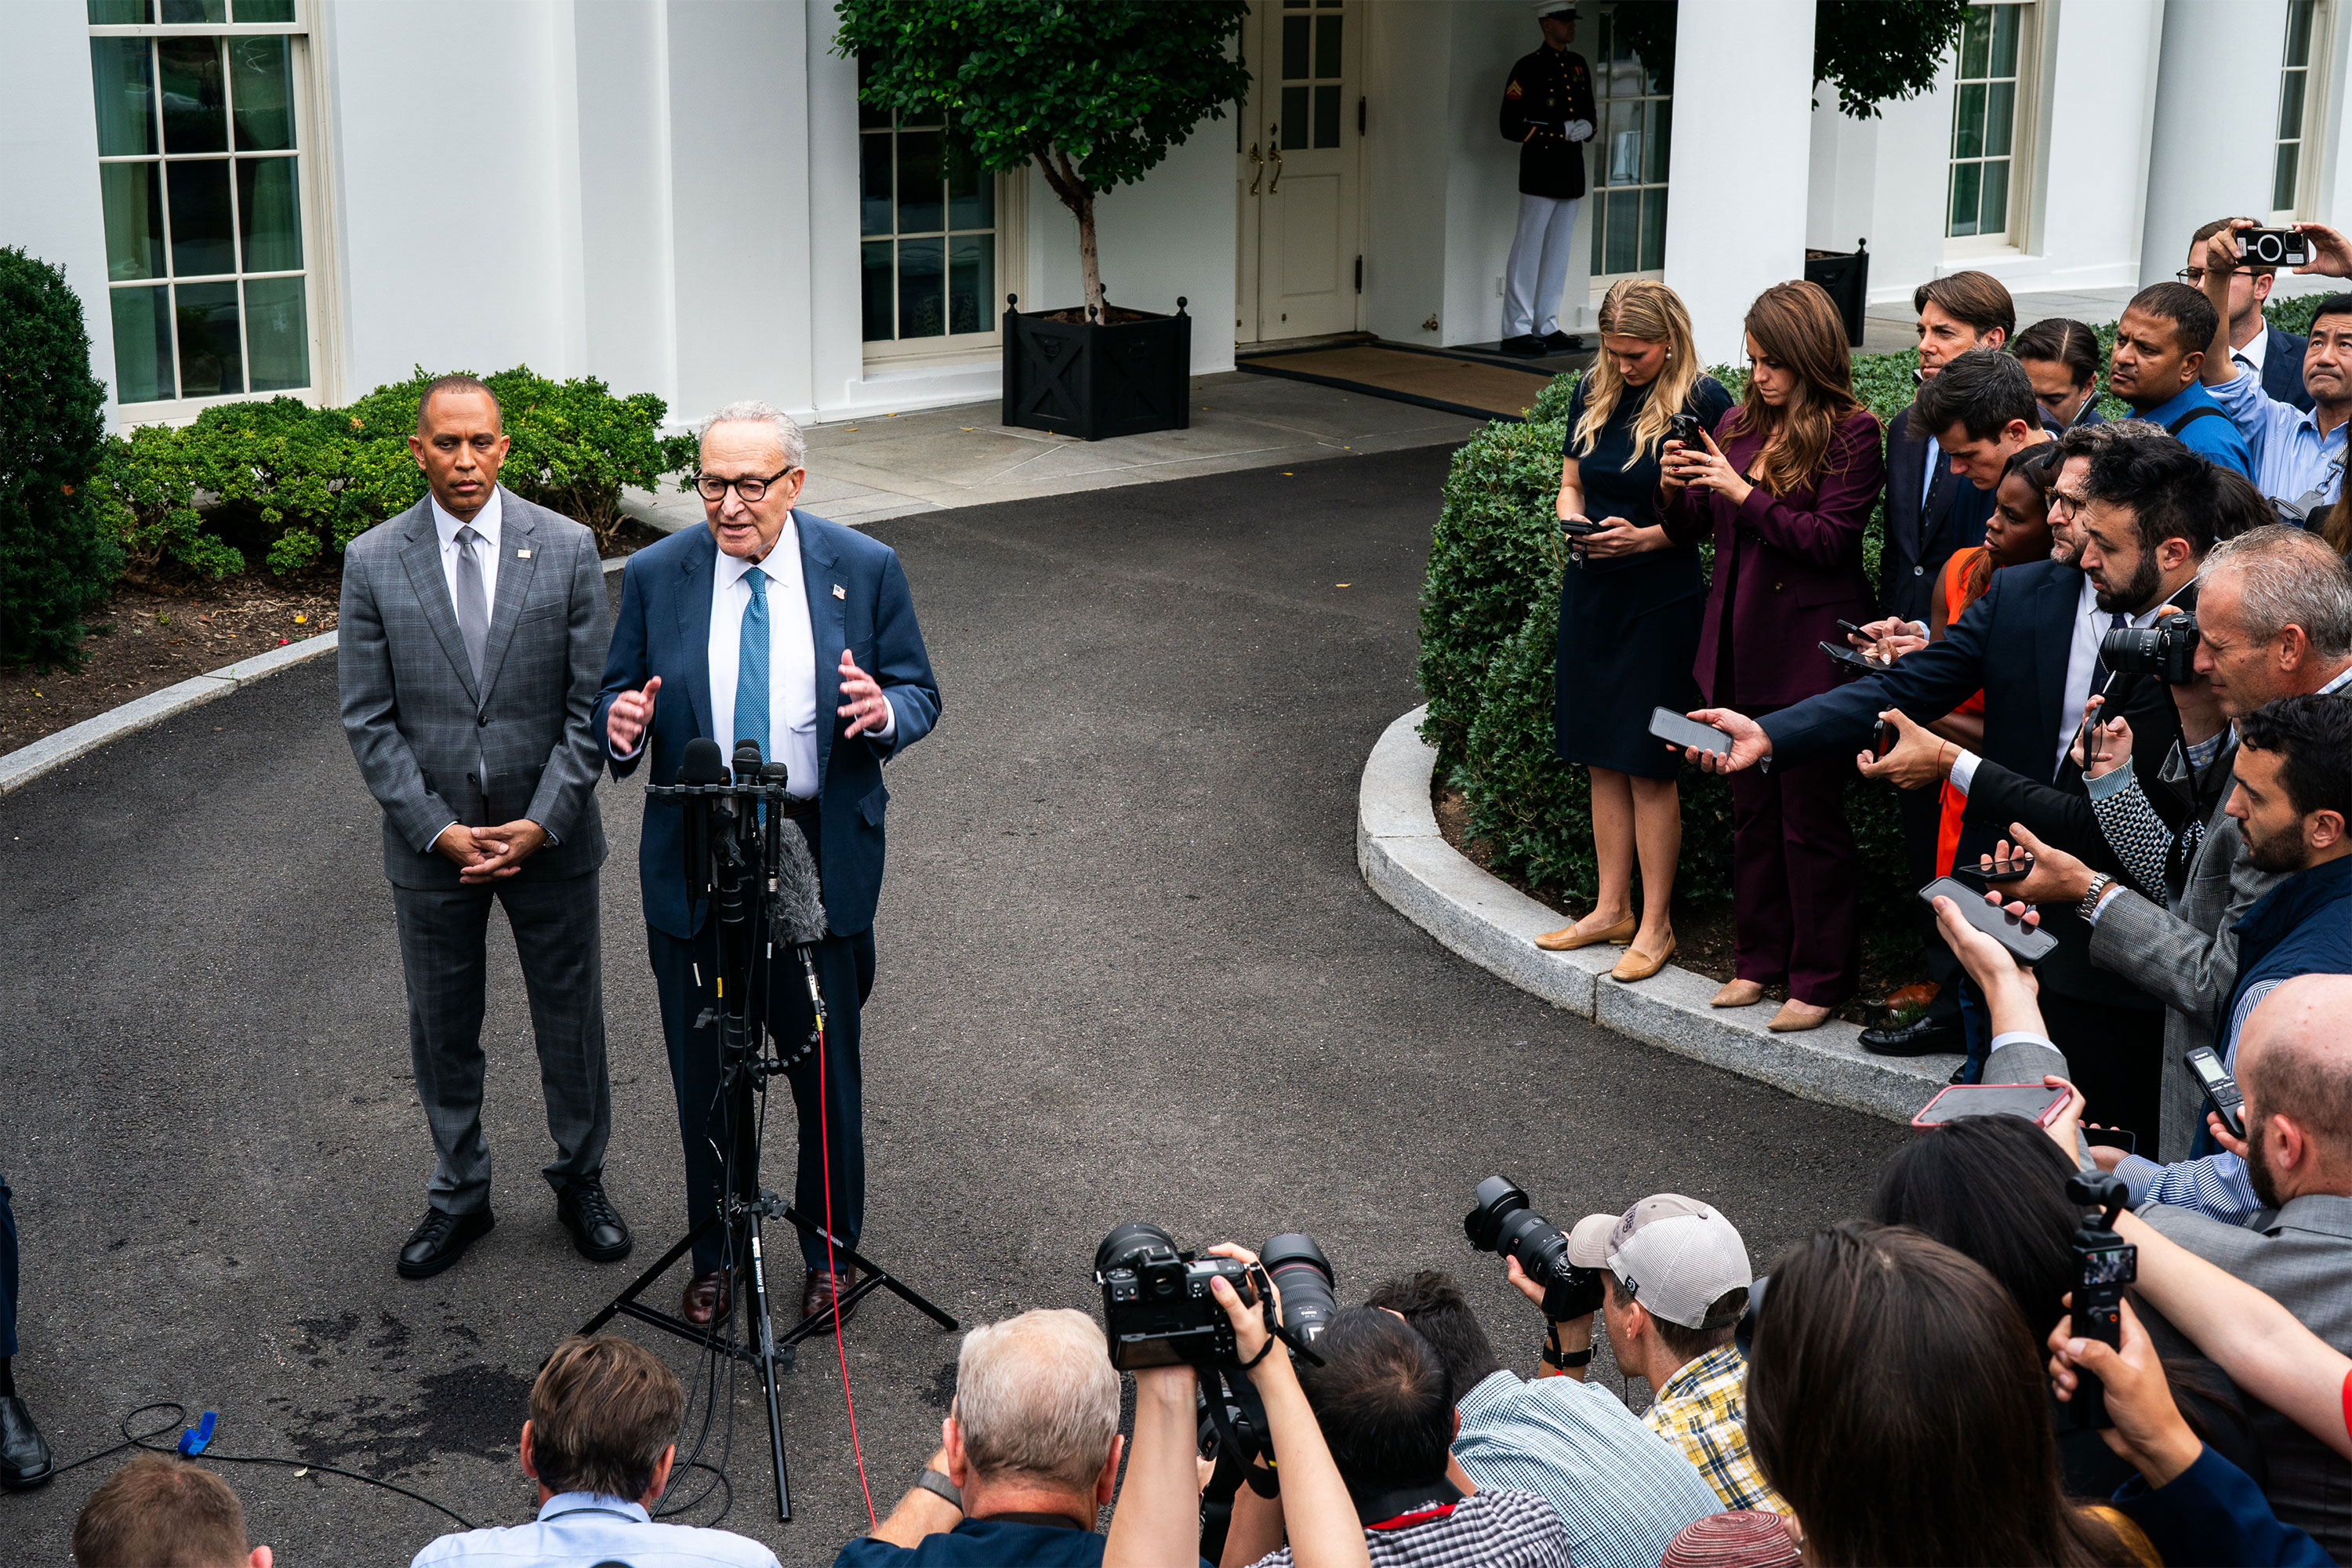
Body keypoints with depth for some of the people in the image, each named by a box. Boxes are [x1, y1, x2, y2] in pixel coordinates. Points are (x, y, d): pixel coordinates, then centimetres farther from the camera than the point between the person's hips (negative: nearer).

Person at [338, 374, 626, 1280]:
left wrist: (541, 823, -14)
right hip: (430, 842, 0)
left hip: (549, 834, 0)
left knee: (571, 1018, 12)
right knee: (442, 1031, 13)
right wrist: (439, 831, -13)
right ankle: (459, 1196, 31)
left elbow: (591, 704, -6)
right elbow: (368, 721, -5)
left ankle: (581, 1180, 32)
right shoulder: (373, 563, -5)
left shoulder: (567, 550, -6)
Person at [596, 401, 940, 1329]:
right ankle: (714, 1254, 31)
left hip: (822, 857, -1)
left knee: (825, 1068, 11)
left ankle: (830, 1251, 31)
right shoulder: (655, 576, -2)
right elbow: (617, 694, 6)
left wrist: (884, 711, -22)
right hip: (693, 864, 1)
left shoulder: (864, 570, -4)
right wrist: (621, 724, -19)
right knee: (705, 1071, 13)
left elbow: (920, 693, 2)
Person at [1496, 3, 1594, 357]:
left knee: (1559, 252, 10)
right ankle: (1517, 331, -2)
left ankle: (1546, 326, 15)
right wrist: (1563, 132, -16)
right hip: (1540, 171, -7)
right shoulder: (1528, 68, -8)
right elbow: (1511, 127, -12)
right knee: (1528, 251, -5)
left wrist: (1586, 126, -1)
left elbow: (1589, 111, 23)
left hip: (1572, 173, 7)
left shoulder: (1578, 65, 14)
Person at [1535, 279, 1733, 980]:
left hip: (1663, 600, -6)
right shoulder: (1593, 393, 6)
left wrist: (1649, 536, -21)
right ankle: (1612, 908, 23)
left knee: (1648, 765, -1)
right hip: (1591, 593, 6)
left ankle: (1656, 925, 10)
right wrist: (1574, 521, -5)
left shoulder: (1704, 403, -11)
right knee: (1603, 757, 12)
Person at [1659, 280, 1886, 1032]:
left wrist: (1744, 495, -19)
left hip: (1811, 652, -6)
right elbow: (1693, 527, 12)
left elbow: (1830, 540, -16)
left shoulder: (1852, 434, -9)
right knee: (1752, 809, 14)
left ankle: (1821, 977, 12)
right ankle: (1761, 958, 27)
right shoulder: (1739, 425, 9)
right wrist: (1676, 492, -9)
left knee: (1811, 816, 1)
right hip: (1741, 645, 6)